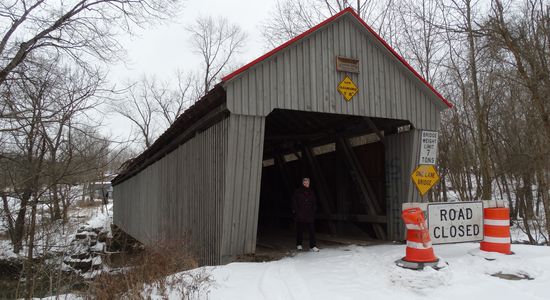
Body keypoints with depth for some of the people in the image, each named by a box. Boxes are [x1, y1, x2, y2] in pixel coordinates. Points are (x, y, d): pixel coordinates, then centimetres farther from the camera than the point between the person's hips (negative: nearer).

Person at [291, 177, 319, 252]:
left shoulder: (311, 193, 11)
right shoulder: (297, 192, 1)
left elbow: (314, 203, 15)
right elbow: (294, 202, 1)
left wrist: (313, 211, 4)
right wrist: (295, 211, -6)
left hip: (310, 215, 2)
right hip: (300, 215, -2)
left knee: (312, 230, -5)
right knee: (300, 230, 7)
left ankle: (313, 246, -3)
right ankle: (299, 244, 22)